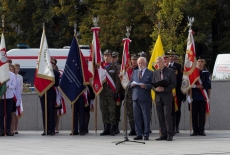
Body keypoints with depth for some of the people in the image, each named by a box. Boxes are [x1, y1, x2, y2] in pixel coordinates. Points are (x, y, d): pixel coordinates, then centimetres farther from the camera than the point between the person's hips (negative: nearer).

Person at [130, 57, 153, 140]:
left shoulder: (150, 73, 2)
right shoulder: (135, 72, 19)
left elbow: (152, 85, -4)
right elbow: (130, 82, 20)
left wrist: (145, 86, -19)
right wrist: (132, 84, -2)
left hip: (145, 98, -5)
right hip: (136, 98, 5)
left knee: (146, 117, -2)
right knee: (137, 117, 4)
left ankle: (146, 134, 3)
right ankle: (139, 134, 9)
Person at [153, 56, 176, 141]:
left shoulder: (170, 71, 1)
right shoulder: (155, 72, 14)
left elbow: (174, 84, -5)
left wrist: (164, 89, -17)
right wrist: (156, 89, -10)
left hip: (167, 97, -5)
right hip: (158, 97, 5)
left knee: (167, 115, -11)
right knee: (160, 117, 4)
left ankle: (170, 134, -8)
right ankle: (163, 134, 8)